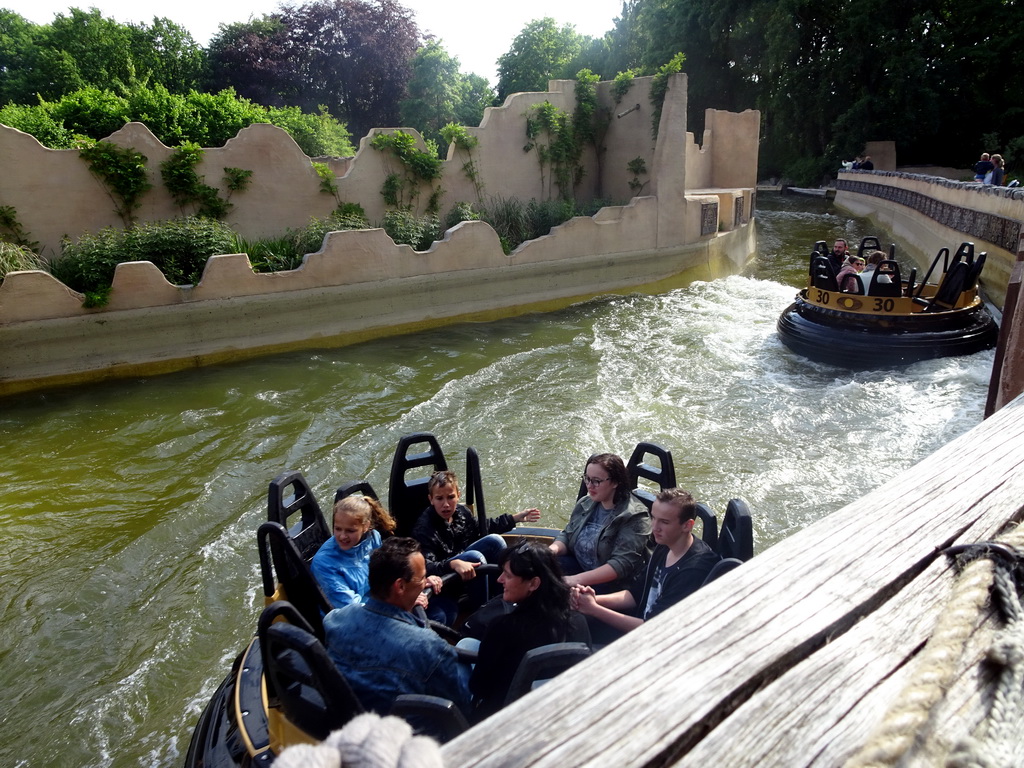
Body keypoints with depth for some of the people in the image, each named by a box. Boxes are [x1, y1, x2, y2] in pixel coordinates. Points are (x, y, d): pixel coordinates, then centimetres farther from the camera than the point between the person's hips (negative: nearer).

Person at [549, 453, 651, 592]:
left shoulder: (634, 517, -18)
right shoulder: (586, 503, 4)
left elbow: (622, 564, -26)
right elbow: (567, 536, 11)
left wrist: (576, 579, -34)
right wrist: (553, 549, -15)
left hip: (612, 583, -6)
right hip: (579, 567, 6)